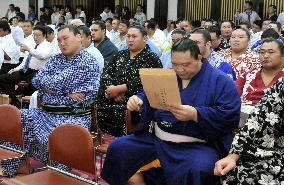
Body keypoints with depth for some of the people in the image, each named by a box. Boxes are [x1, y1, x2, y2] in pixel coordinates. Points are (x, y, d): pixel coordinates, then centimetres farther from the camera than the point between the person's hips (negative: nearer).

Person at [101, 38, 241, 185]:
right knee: (117, 148, -1)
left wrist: (195, 115, -27)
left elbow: (230, 115, -14)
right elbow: (147, 98, 20)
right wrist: (137, 102, -6)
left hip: (197, 145, -5)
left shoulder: (220, 81, -4)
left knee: (198, 171, -38)